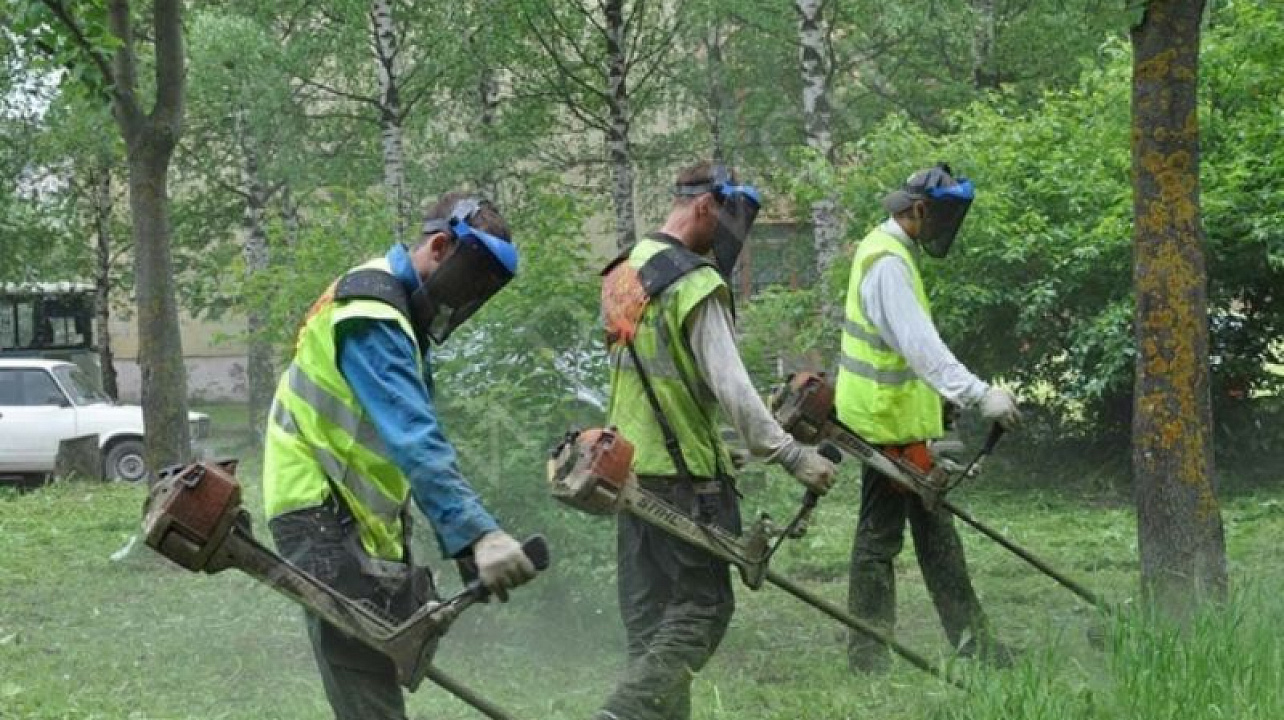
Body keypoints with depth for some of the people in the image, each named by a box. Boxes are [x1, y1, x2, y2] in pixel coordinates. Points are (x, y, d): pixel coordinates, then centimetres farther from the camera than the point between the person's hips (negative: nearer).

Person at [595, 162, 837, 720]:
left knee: (650, 610, 12)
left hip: (630, 461, 9)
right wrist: (791, 455, -19)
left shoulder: (623, 272, 10)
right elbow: (730, 386, -22)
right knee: (703, 605, -4)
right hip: (685, 469, -9)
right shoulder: (696, 281, -17)